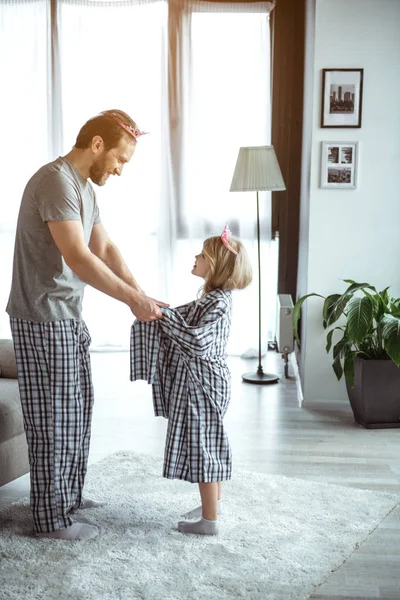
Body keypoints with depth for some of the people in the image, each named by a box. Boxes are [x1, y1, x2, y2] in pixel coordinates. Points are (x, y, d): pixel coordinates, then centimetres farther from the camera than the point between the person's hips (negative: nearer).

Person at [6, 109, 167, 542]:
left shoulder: (84, 186, 12)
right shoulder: (56, 181, -20)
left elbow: (105, 248, 12)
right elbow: (78, 258, -28)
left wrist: (140, 294, 1)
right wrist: (132, 299, -24)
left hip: (67, 316, 10)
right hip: (43, 319, -10)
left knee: (75, 410, 18)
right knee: (53, 418, 0)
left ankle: (69, 496, 33)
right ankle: (52, 518, 14)